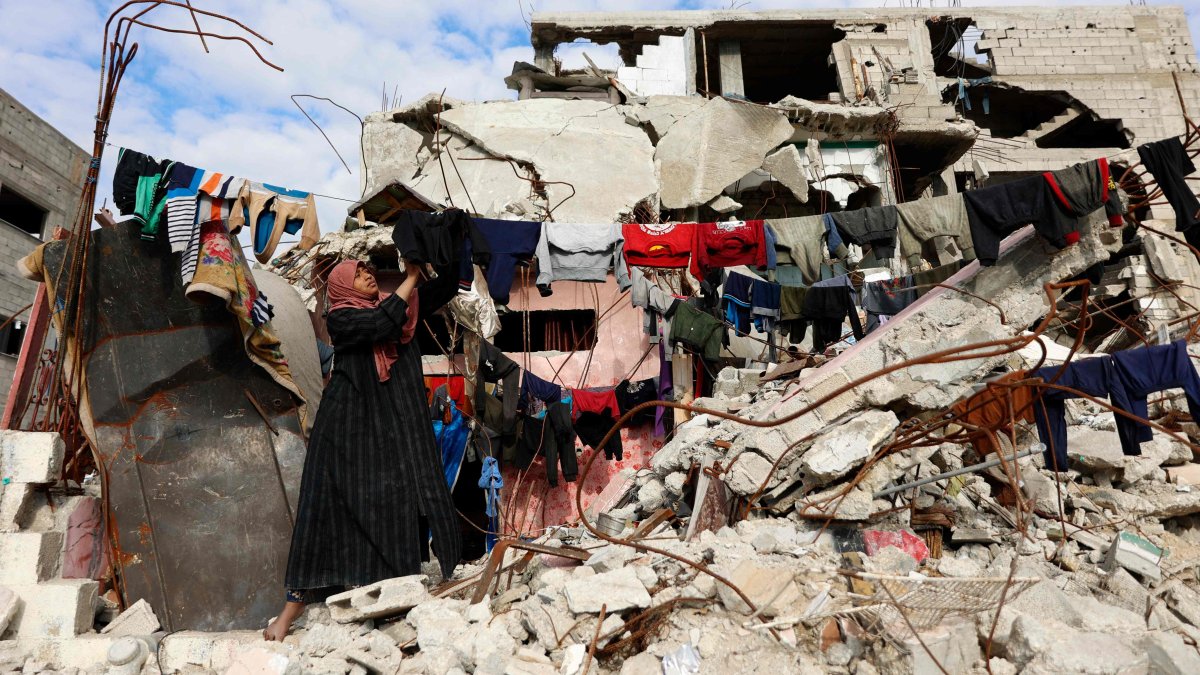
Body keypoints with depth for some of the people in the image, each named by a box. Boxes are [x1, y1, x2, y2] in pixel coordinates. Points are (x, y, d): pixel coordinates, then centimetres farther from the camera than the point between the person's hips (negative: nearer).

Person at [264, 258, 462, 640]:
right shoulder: (340, 318, -3)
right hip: (349, 426, -4)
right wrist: (411, 276, -15)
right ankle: (297, 599, 12)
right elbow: (382, 323, -22)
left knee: (403, 500, -1)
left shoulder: (399, 306, 12)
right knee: (328, 505, 1)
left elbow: (448, 286, 9)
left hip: (396, 427, 5)